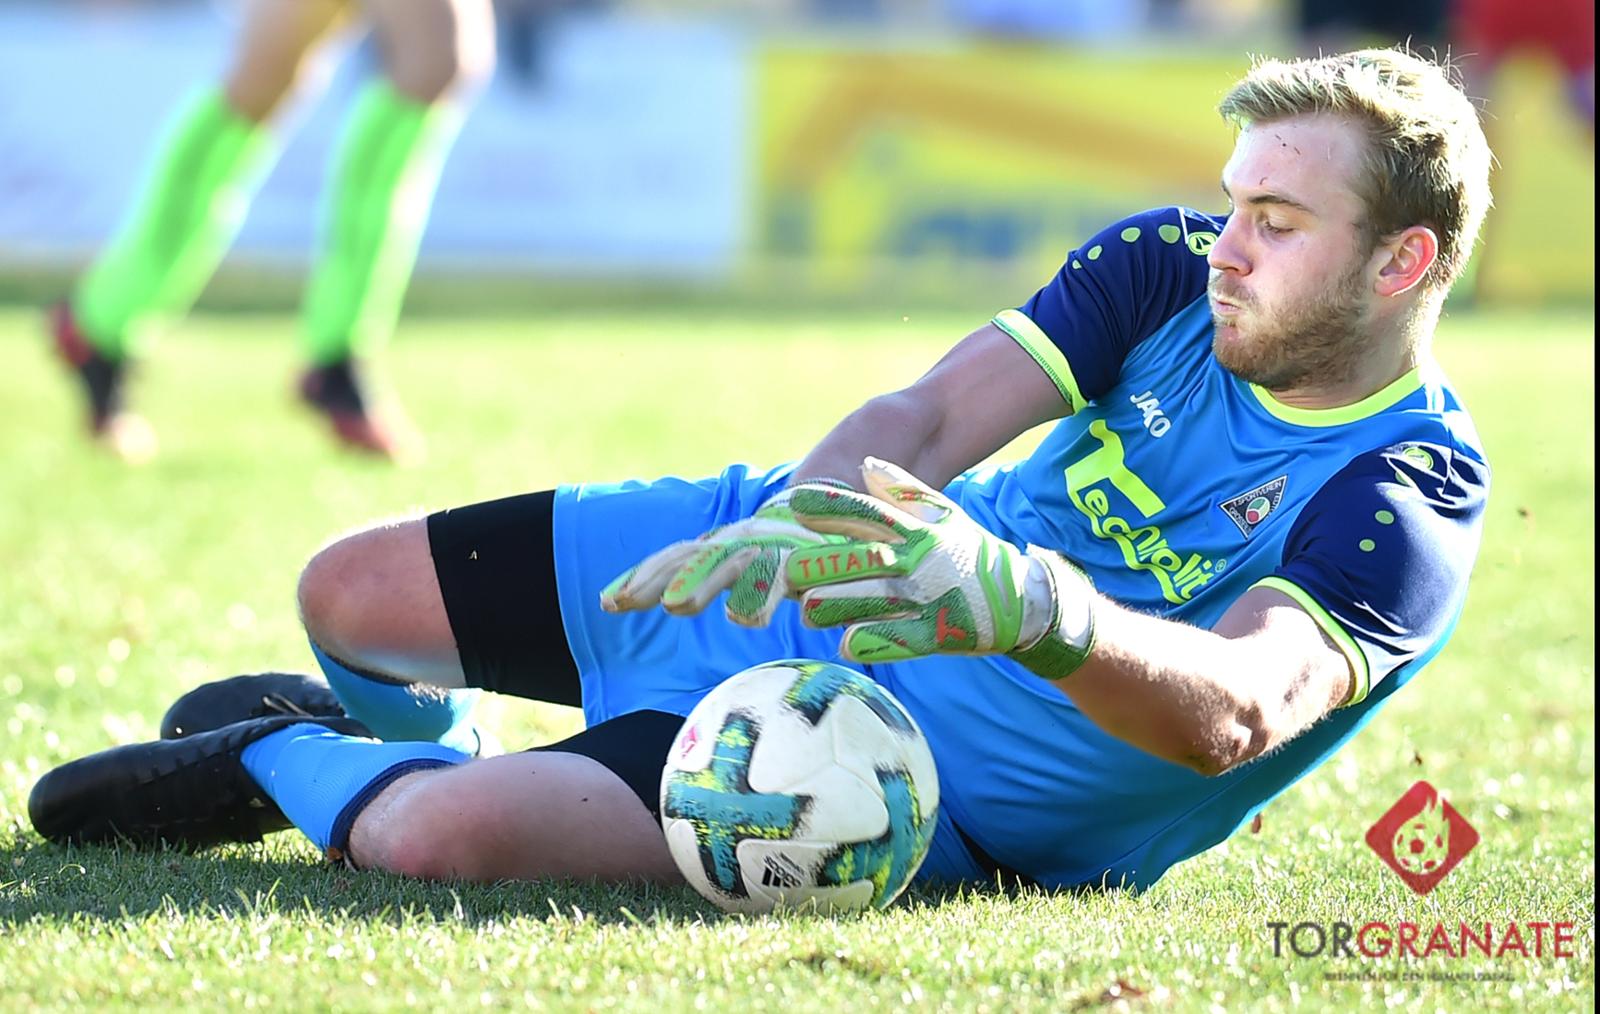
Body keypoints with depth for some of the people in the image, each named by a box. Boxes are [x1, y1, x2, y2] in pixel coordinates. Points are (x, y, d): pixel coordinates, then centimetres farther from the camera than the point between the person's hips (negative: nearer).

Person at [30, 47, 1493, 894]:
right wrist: (790, 522, -37)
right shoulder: (1175, 268, -5)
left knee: (448, 837, -26)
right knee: (350, 591, 7)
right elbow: (934, 417, -14)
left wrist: (1029, 606, -58)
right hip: (798, 585, 6)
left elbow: (1233, 714, -39)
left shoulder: (1408, 506, -22)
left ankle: (288, 773, 9)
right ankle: (403, 740, 45)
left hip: (917, 797, -6)